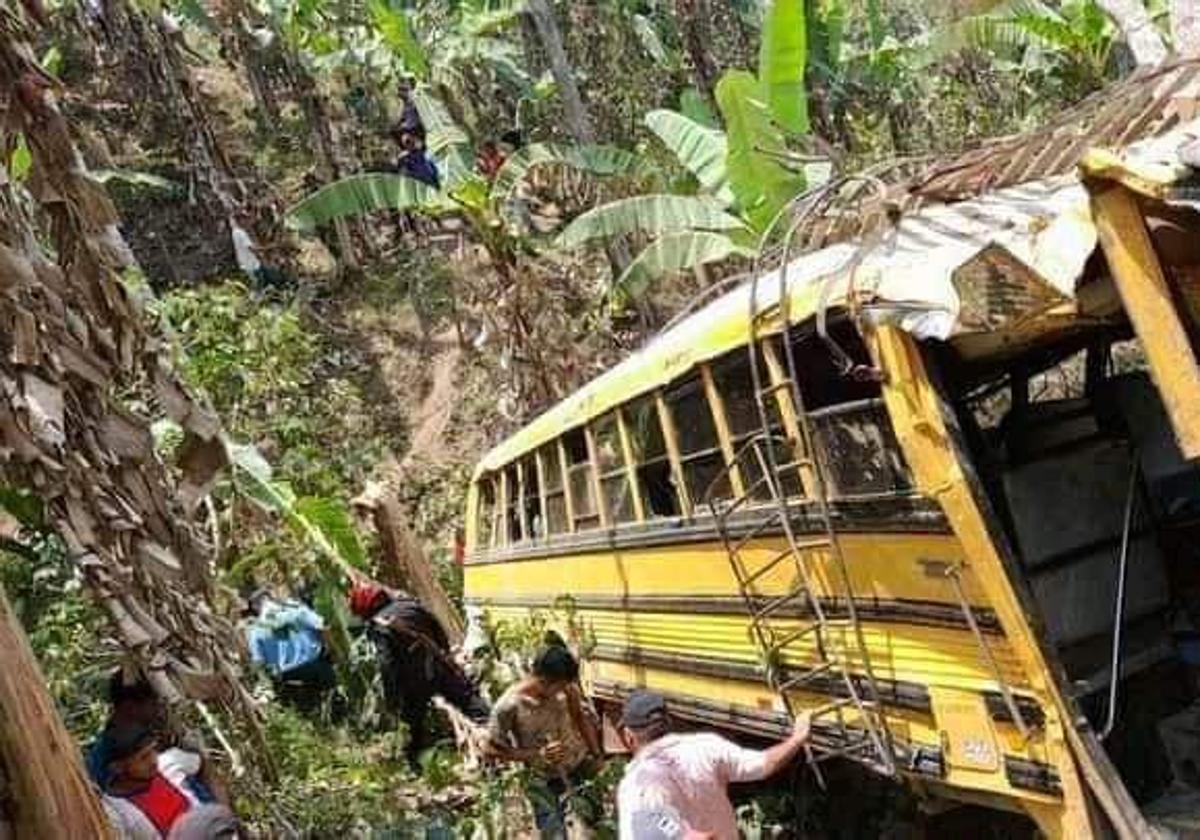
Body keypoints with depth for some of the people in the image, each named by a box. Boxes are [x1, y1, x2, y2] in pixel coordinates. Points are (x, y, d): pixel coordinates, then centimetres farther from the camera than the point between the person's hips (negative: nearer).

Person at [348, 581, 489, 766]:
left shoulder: (379, 627, -11)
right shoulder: (410, 605, 6)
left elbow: (387, 666, -18)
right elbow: (440, 632, 15)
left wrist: (391, 700, -11)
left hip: (415, 679, -3)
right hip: (440, 666, 3)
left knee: (415, 720, 17)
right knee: (470, 701, 10)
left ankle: (415, 763, 28)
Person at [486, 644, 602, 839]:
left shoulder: (566, 689, -17)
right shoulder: (509, 706, -27)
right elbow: (493, 749, -16)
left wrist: (598, 756, 1)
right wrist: (538, 754, -24)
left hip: (581, 763, 3)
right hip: (544, 781, -3)